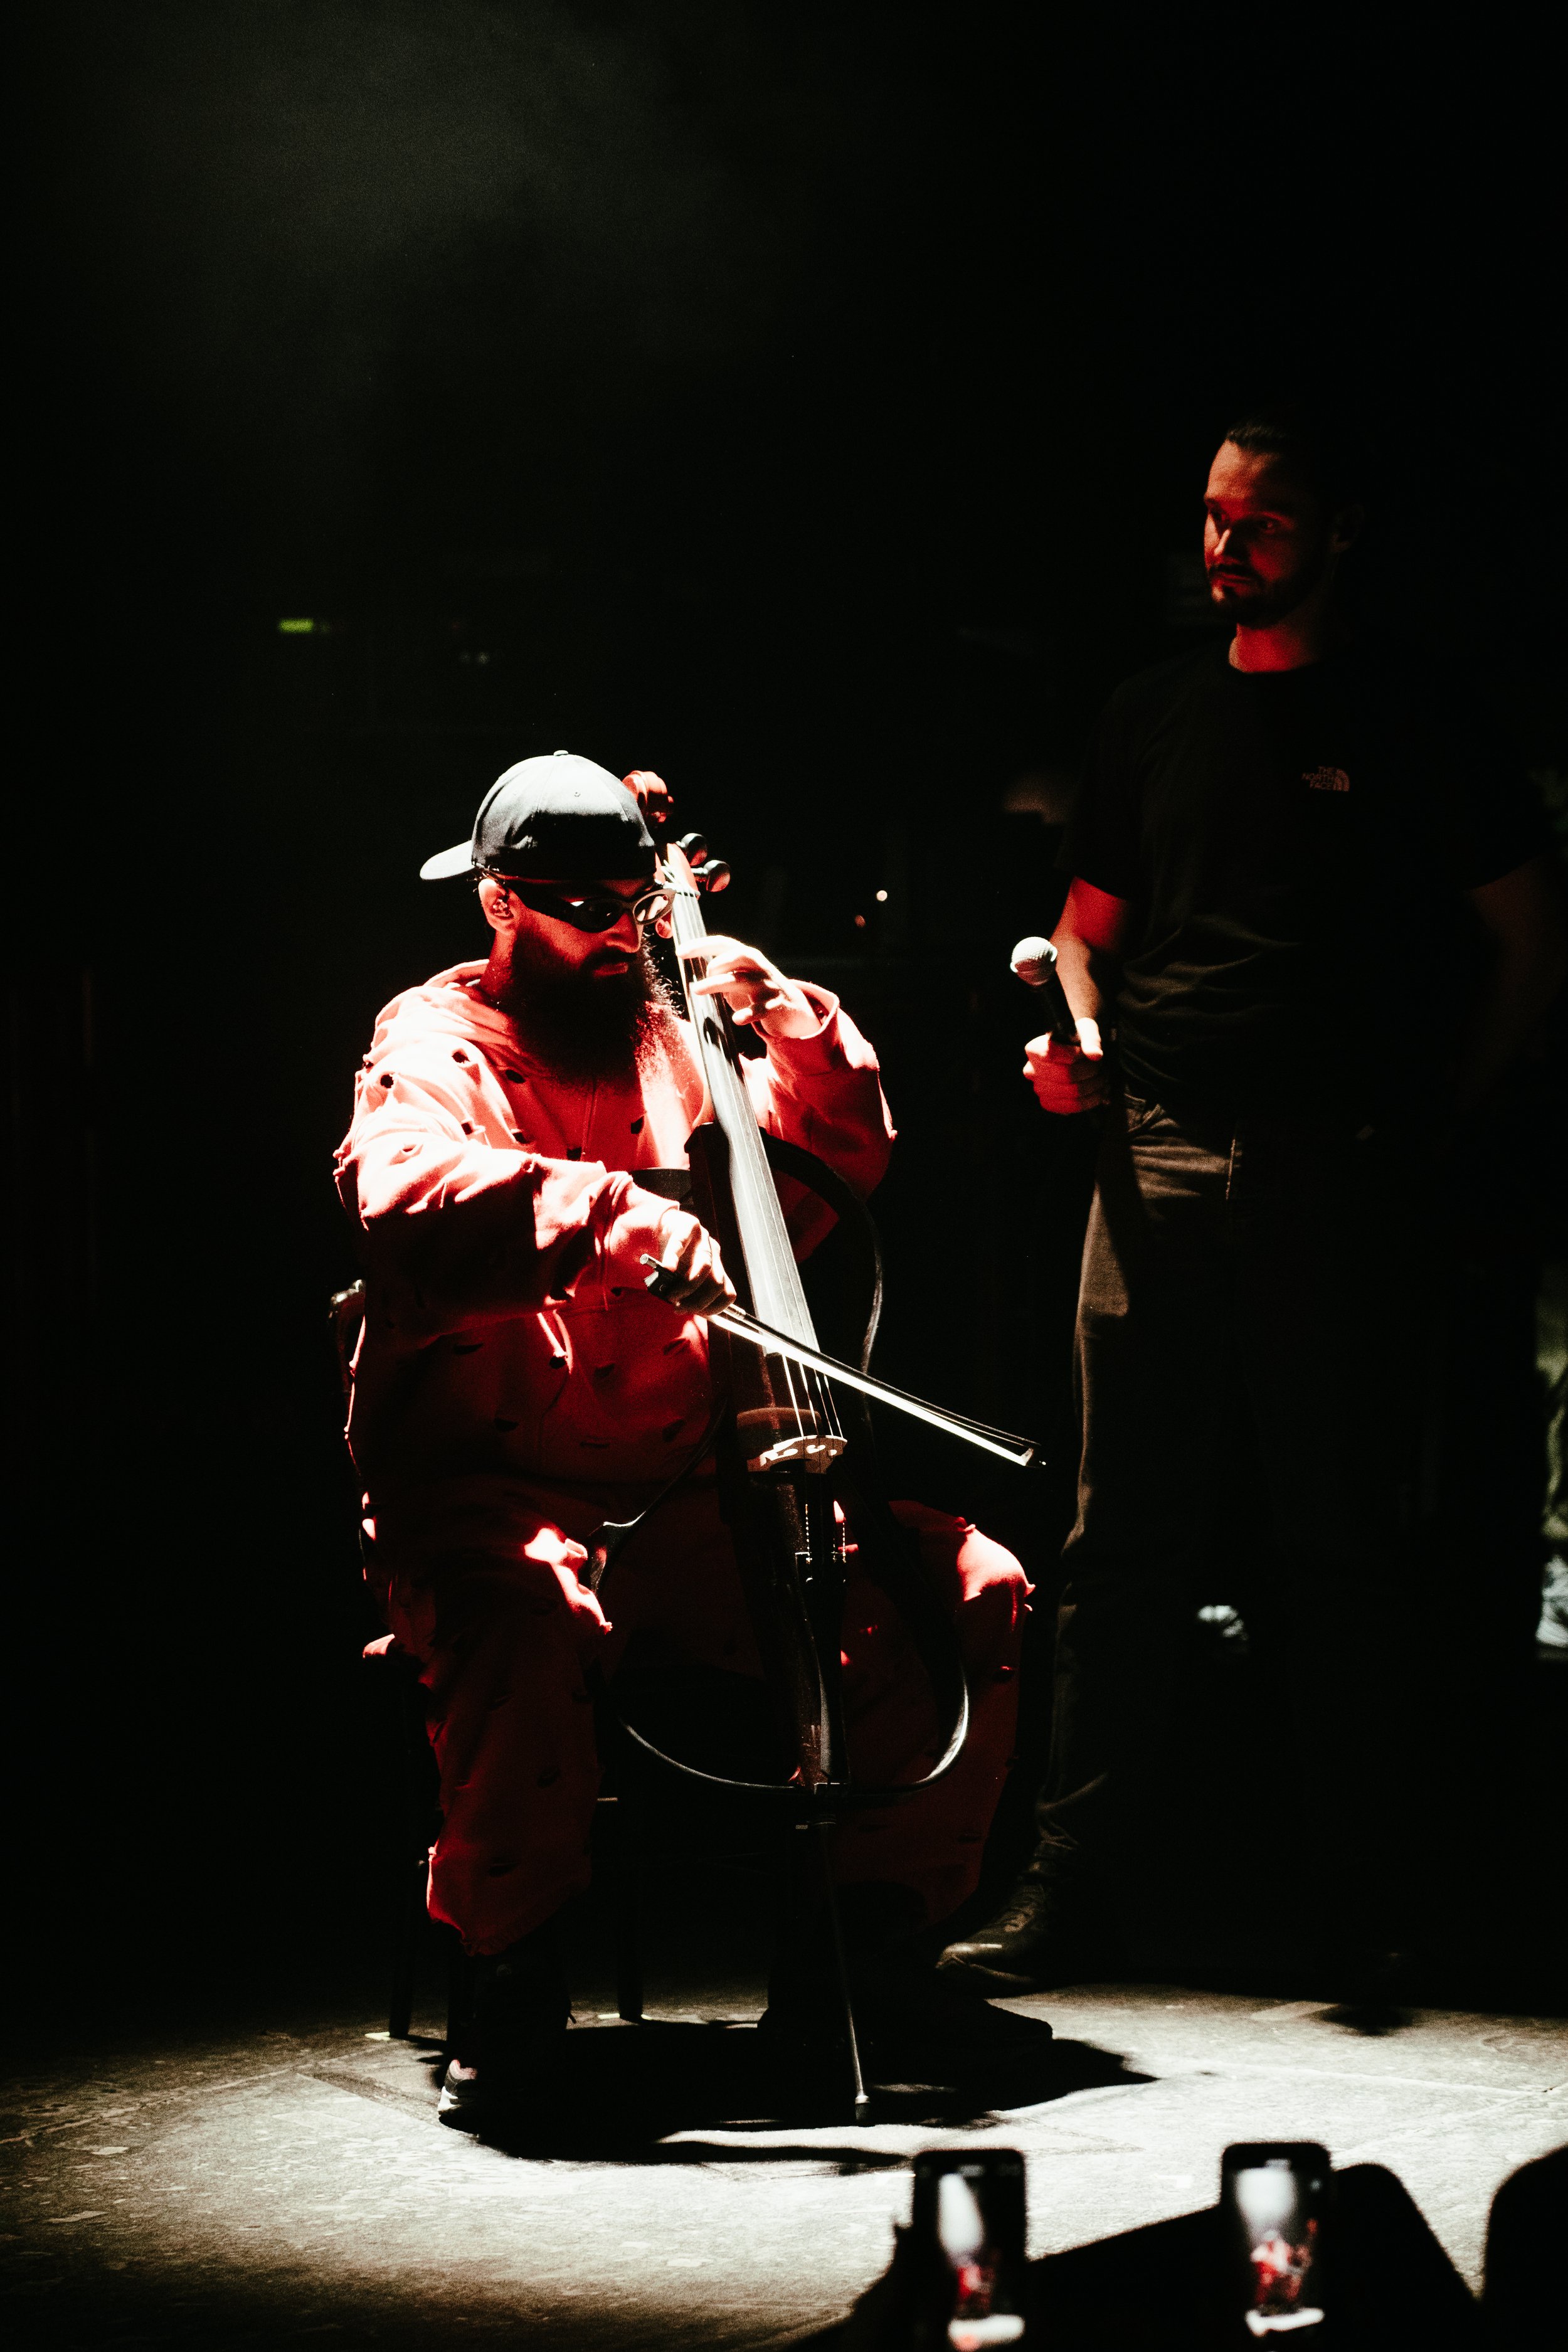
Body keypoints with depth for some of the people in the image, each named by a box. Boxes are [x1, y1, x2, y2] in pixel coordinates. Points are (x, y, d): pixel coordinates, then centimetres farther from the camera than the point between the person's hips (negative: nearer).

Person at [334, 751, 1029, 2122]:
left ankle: (867, 1944, 3)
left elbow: (839, 1174, 19)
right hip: (493, 1486, -5)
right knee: (525, 1622, -40)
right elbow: (413, 1205, -23)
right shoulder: (435, 1045, 0)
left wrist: (794, 1027, 3)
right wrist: (620, 1215, -37)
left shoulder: (674, 1032, 16)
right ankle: (515, 1979, -17)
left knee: (972, 1587, -12)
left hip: (690, 1493, 5)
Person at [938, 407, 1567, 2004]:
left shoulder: (1410, 718, 5)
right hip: (1156, 1154, 4)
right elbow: (1090, 920, 25)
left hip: (1333, 1170, -3)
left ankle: (1357, 1910, 4)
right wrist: (1080, 1031, 4)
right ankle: (1072, 1886, 5)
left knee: (1339, 1538, -2)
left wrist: (1435, 1113, -1)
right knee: (1125, 1532, 2)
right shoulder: (1156, 715, 17)